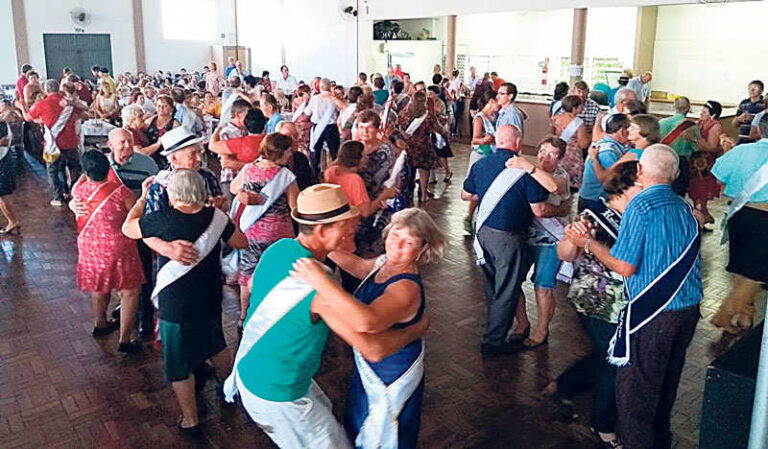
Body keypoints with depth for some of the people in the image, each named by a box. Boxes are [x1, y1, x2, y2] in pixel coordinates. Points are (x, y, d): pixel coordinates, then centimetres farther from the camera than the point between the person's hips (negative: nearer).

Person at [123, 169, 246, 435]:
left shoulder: (162, 220, -20)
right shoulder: (216, 217, -10)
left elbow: (127, 228, -1)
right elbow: (241, 243, 5)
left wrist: (143, 198, 10)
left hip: (175, 308, -4)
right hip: (210, 303, 4)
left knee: (180, 366, 14)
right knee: (216, 346, 30)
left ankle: (190, 420, 27)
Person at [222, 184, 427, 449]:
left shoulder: (278, 248, -7)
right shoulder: (321, 289, -33)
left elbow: (252, 284, 15)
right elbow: (374, 350, -32)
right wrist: (418, 329, -15)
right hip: (276, 394, -8)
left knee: (322, 409, 27)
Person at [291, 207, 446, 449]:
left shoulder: (407, 288, -36)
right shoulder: (384, 263, -8)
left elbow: (368, 322, -53)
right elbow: (356, 264, 15)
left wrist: (321, 282, -53)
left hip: (392, 377, -9)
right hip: (368, 368, 9)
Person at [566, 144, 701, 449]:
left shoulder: (641, 206, -14)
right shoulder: (685, 208, 8)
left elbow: (625, 267, -15)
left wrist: (588, 243, -1)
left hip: (654, 313, -8)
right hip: (689, 310, 8)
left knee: (634, 390, 5)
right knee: (666, 385, 23)